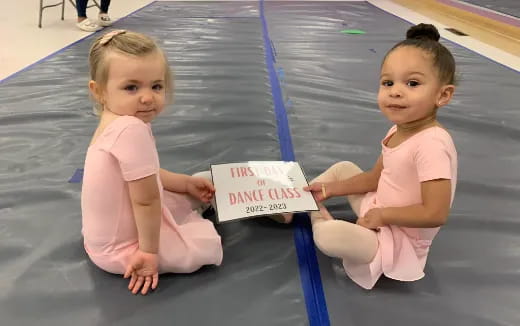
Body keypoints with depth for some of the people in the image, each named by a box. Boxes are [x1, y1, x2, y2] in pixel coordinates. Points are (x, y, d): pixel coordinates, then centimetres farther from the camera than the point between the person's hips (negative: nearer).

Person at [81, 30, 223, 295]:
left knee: (194, 197, 22)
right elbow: (146, 200, -27)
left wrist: (187, 183, 12)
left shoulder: (114, 124, 1)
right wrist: (149, 251, -17)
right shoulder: (132, 129, -33)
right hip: (121, 248, -10)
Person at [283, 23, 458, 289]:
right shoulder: (398, 130, -2)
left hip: (400, 240, -8)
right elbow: (376, 178, 10)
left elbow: (435, 214, -31)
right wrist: (329, 190, 4)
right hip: (380, 214, 9)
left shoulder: (432, 144, -30)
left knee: (328, 237, -30)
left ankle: (320, 218, 2)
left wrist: (383, 215, -20)